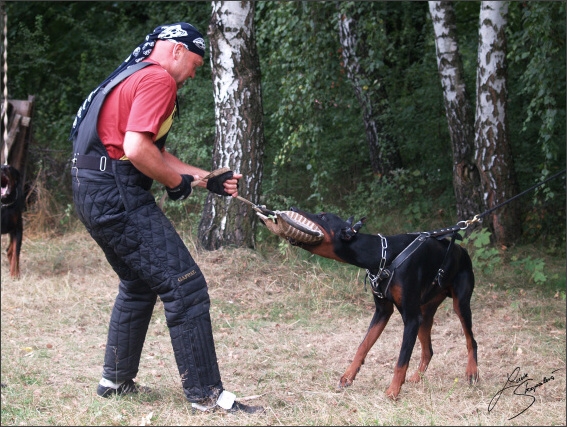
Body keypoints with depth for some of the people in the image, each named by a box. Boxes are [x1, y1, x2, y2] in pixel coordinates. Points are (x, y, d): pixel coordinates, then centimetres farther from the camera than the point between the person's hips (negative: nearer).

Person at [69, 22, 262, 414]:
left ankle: (116, 380, 33)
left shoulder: (135, 76, 22)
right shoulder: (159, 79, -10)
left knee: (139, 285, 25)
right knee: (185, 287, -9)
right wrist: (179, 182, -8)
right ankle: (206, 394, -7)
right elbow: (136, 149, -22)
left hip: (92, 192, 11)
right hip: (119, 194, -11)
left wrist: (207, 179, 18)